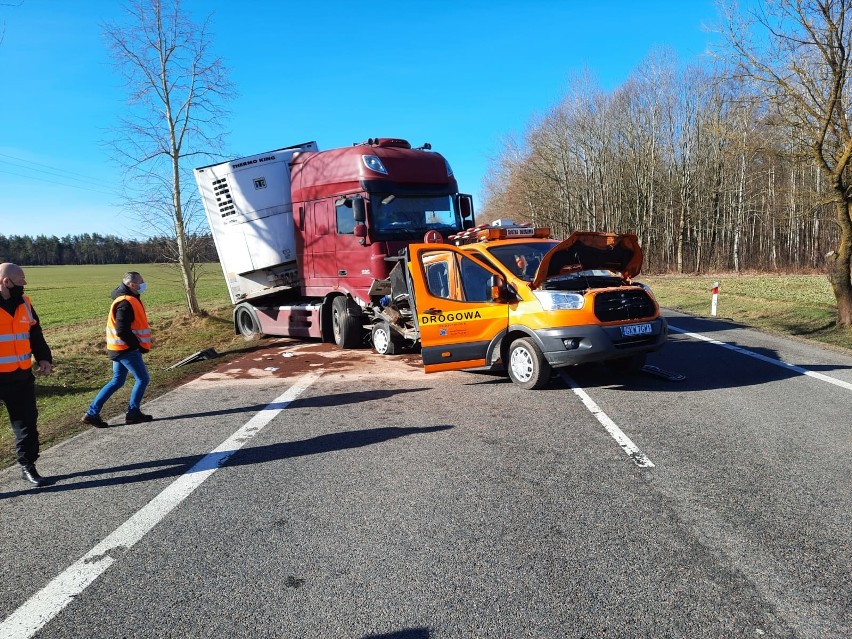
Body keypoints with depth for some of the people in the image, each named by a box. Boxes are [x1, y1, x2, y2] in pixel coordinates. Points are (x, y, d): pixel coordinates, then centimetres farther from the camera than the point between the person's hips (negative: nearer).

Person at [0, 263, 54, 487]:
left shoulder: (24, 303, 6)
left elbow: (35, 333, 15)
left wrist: (44, 358, 4)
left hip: (21, 376, 6)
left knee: (27, 421, 11)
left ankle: (28, 466, 24)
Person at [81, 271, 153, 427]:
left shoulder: (125, 299, 13)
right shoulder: (126, 303, -20)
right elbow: (122, 331, -26)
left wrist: (138, 344, 13)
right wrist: (139, 345, -17)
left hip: (119, 349, 10)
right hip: (127, 349, -10)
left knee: (117, 381, 15)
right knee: (143, 379, 2)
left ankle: (92, 413, 15)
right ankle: (133, 413, 11)